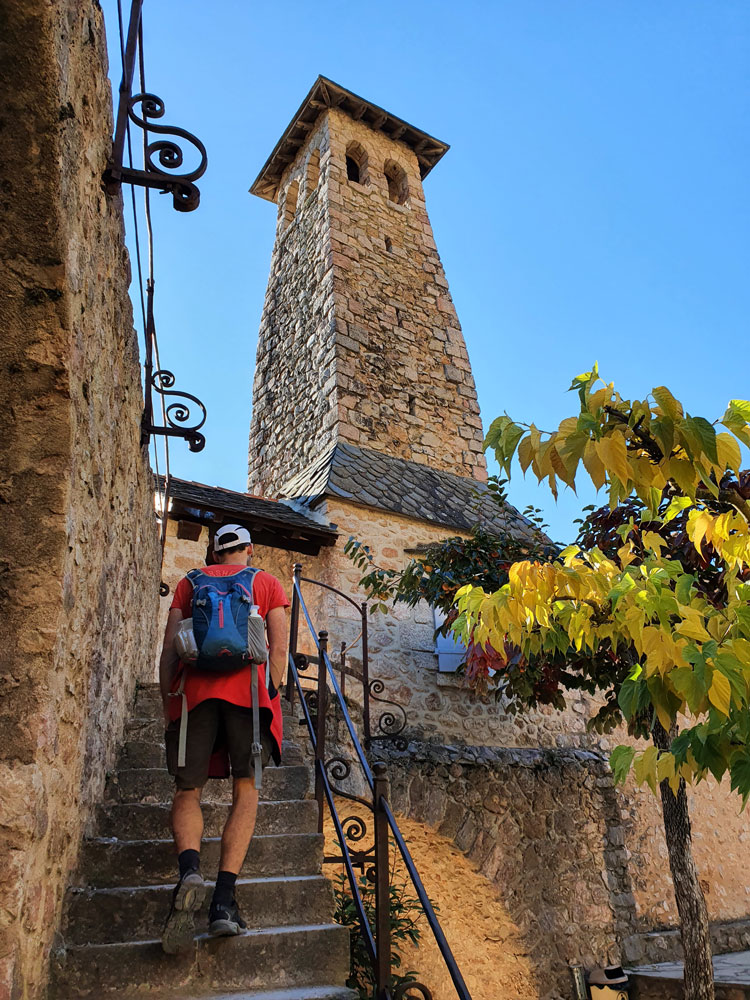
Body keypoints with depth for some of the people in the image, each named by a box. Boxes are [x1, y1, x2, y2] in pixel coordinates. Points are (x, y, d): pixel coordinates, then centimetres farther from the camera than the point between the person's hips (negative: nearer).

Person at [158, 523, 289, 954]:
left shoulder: (190, 582, 20)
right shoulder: (268, 583, 17)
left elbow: (170, 647, 12)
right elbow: (279, 648, 5)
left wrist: (168, 700, 16)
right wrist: (273, 695, 7)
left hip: (195, 688, 1)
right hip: (248, 688, -1)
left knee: (188, 790, 9)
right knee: (247, 790, 5)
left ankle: (190, 869, -18)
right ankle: (225, 897, -7)